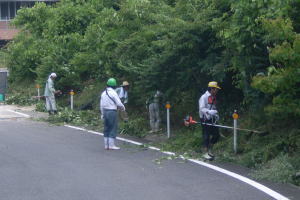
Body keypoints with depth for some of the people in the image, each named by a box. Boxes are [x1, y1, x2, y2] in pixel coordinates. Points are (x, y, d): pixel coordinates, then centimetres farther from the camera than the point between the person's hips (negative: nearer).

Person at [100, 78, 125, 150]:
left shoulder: (103, 93, 9)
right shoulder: (113, 93, -12)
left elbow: (101, 105, 13)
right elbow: (119, 103, -12)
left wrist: (102, 114, 19)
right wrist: (123, 108, 8)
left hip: (105, 111, 7)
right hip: (112, 112, -7)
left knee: (106, 129, 11)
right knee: (113, 128, -3)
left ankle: (106, 145, 12)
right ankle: (111, 145, -5)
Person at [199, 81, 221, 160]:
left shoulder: (213, 97, 13)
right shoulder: (204, 97, -12)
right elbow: (202, 109, -20)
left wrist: (216, 115, 8)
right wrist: (209, 112, -35)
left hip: (212, 119, 8)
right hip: (205, 120, -8)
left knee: (216, 135, 6)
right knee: (206, 136, -3)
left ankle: (209, 150, 24)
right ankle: (206, 153, 7)